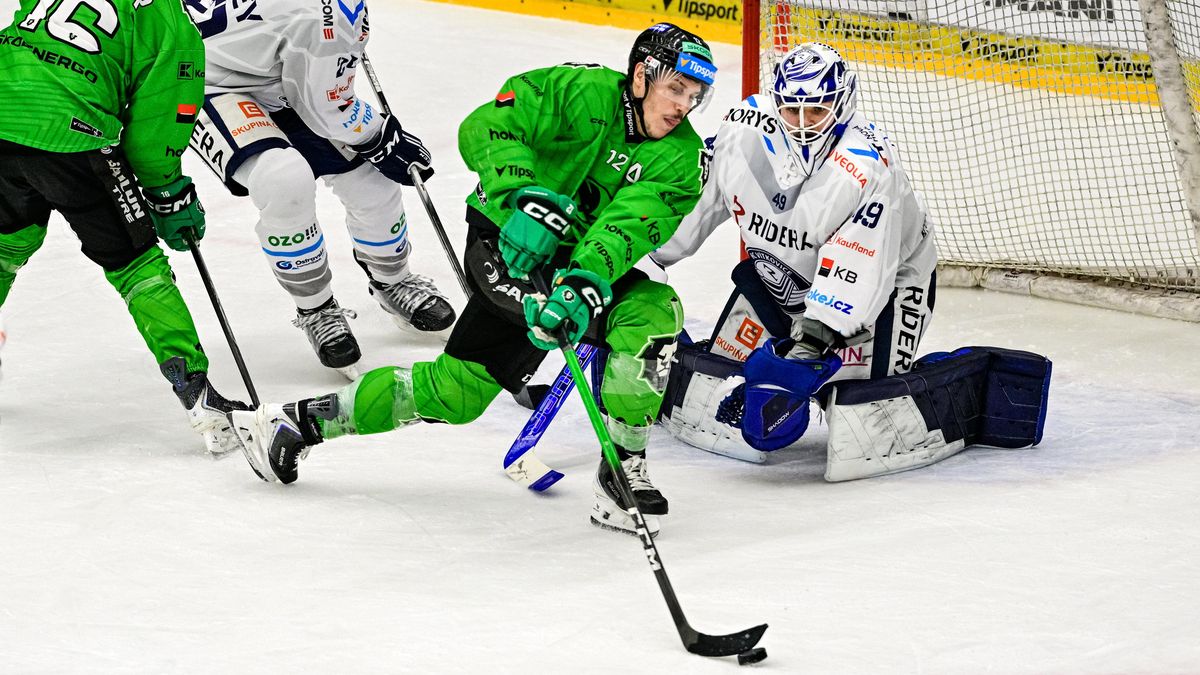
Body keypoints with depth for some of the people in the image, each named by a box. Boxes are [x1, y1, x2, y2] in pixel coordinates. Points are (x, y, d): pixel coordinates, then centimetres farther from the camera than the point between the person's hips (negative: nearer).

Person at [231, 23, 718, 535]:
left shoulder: (680, 157, -6)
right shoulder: (580, 92, -15)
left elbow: (630, 225, -21)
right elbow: (488, 128, -23)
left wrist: (586, 283, -37)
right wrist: (527, 199, -38)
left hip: (593, 260, 5)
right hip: (512, 242, -4)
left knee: (656, 311, -23)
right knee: (461, 387, -14)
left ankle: (623, 470, -10)